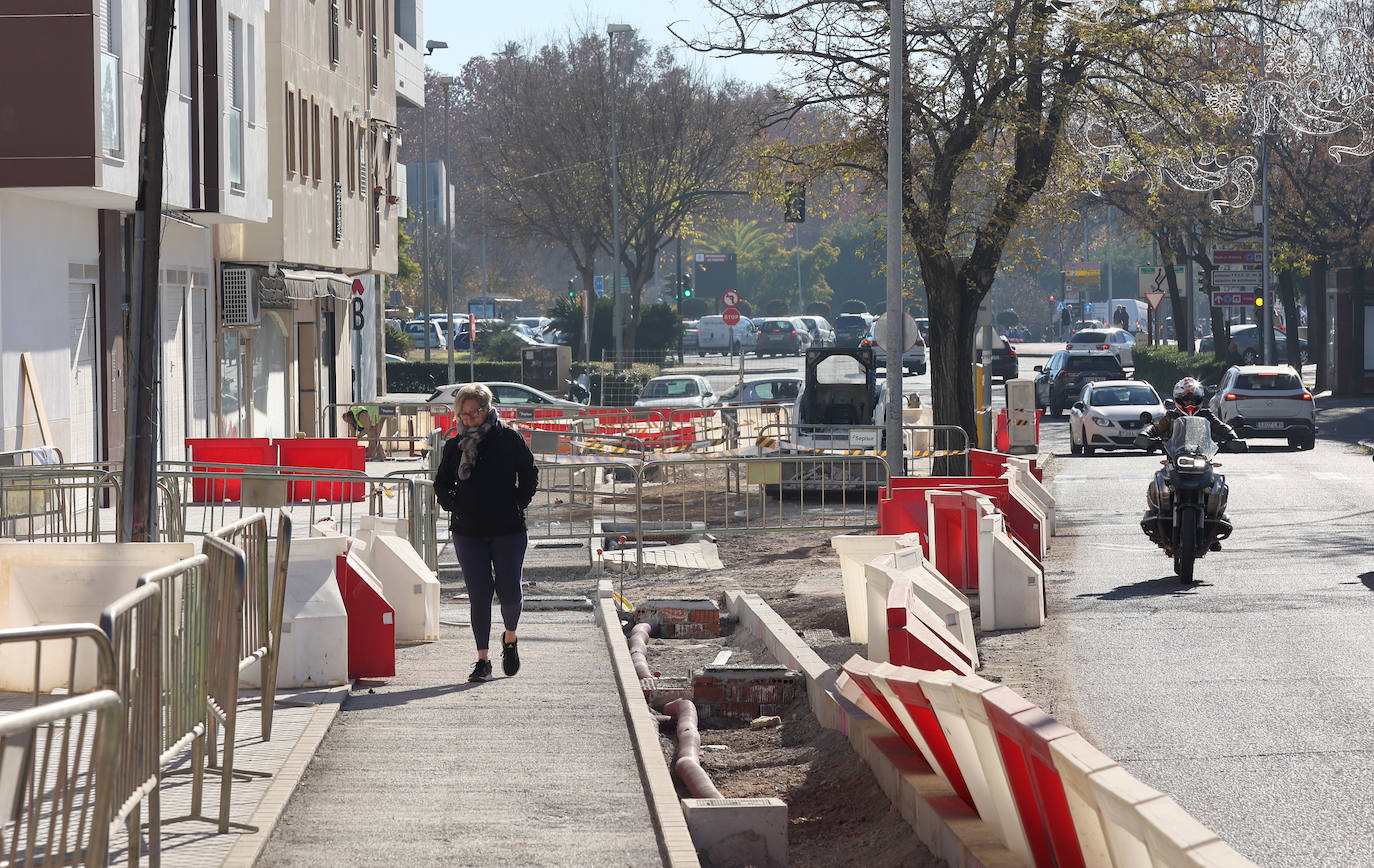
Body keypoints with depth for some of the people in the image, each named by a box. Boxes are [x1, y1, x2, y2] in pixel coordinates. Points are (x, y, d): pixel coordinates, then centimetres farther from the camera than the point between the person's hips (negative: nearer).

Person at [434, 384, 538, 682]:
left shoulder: (509, 439, -2)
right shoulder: (454, 446, 5)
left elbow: (530, 475, 5)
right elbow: (442, 483, 16)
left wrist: (518, 504, -4)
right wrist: (453, 506, -1)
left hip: (508, 530, -2)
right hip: (468, 532, 2)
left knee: (510, 592, -5)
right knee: (479, 595, -1)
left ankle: (510, 640, 25)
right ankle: (482, 660, 4)